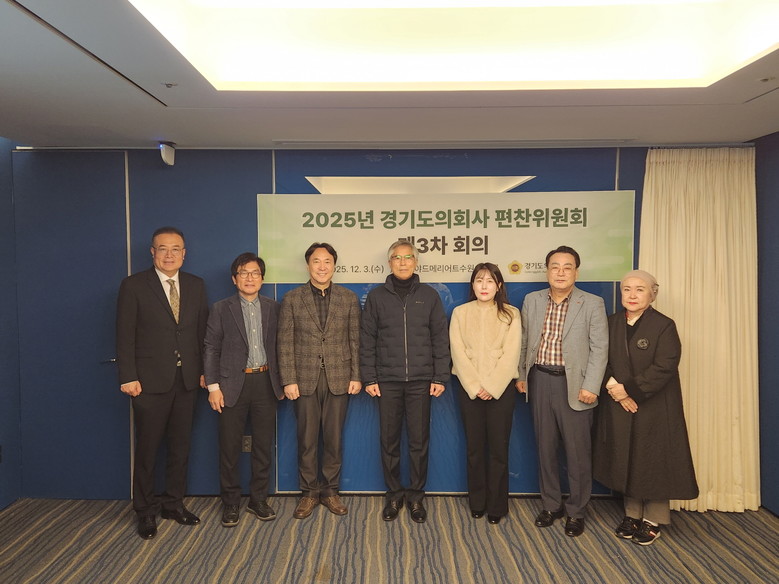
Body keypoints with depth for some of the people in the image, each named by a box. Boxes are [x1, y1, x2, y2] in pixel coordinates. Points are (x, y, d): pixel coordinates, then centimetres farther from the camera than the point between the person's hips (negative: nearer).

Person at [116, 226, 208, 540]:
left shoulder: (196, 285, 7)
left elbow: (203, 332, 8)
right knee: (147, 448, 7)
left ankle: (174, 503, 28)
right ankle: (146, 511, 23)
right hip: (150, 381, -4)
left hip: (187, 380, 4)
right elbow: (125, 335, -7)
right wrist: (128, 377, -12)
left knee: (180, 445, 13)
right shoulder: (134, 285, -4)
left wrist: (204, 370, 3)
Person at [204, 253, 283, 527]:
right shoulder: (221, 308, 1)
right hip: (233, 384, -2)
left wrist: (280, 381, 6)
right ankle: (230, 503, 21)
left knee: (264, 446, 9)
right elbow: (211, 349, 0)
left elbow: (278, 347, 8)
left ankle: (259, 499, 24)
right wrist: (213, 386, -6)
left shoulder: (273, 308, 6)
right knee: (230, 447, 5)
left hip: (265, 383, 2)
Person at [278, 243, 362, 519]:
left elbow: (355, 341, 4)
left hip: (338, 379, 1)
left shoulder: (349, 298, 4)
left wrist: (356, 376, -1)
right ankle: (309, 492, 24)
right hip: (305, 379, 0)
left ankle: (330, 491, 25)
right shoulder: (292, 299, 1)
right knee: (307, 440, 8)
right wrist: (288, 380, -6)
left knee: (333, 439, 9)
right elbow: (285, 343, -1)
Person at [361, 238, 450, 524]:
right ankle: (394, 495, 23)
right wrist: (369, 379, -1)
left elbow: (440, 339, 4)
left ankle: (416, 495, 21)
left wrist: (440, 377, -1)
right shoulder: (376, 296, 5)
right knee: (389, 441, 7)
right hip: (387, 382, 0)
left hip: (421, 381, 0)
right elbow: (367, 341, 5)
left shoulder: (429, 296, 5)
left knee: (419, 441, 5)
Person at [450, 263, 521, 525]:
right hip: (470, 389, 1)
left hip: (501, 388, -1)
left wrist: (492, 387, -12)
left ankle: (497, 505, 16)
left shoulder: (511, 314, 1)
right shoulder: (460, 313, 3)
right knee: (474, 447, 8)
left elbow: (511, 354, -5)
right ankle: (476, 502, 22)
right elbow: (458, 352, -3)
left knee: (499, 448, 3)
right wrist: (475, 386, -10)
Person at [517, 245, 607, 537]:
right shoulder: (532, 300, 6)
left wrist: (591, 387, -12)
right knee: (545, 447, 13)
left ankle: (576, 511, 22)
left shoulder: (592, 304, -4)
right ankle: (550, 505, 29)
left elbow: (599, 348, -6)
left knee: (577, 450, 5)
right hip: (539, 380, 3)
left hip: (573, 384, -3)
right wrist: (520, 375, 9)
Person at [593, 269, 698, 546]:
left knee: (652, 461, 6)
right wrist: (615, 389, -12)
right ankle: (632, 513, 27)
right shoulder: (612, 323, 5)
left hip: (654, 408, -4)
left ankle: (654, 519, 22)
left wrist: (628, 389, -18)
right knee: (626, 460, 11)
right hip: (619, 408, 4)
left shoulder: (664, 326, -10)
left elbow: (663, 368, -17)